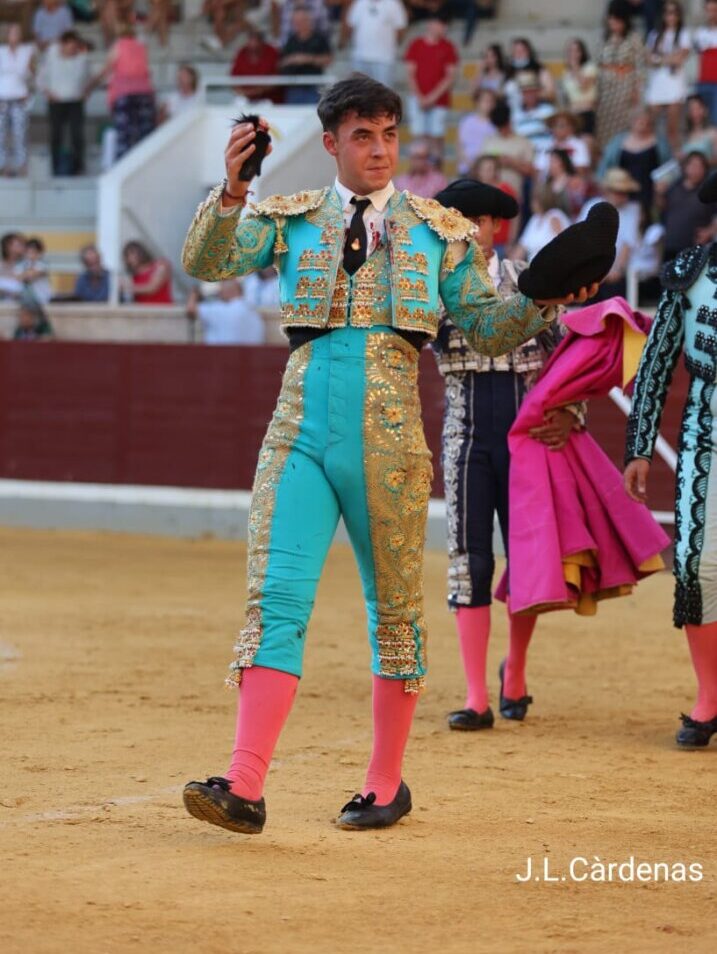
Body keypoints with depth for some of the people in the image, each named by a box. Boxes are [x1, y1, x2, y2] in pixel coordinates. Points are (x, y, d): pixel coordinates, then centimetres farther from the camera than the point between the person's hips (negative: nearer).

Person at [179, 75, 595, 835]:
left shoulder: (438, 231, 8)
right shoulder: (290, 221, 8)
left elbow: (487, 328, 11)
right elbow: (205, 262, -6)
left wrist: (541, 302, -9)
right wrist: (230, 192, -23)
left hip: (389, 443, 0)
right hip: (300, 436, 0)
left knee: (395, 608, 8)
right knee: (276, 599, -10)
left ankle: (386, 785, 20)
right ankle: (245, 787, -16)